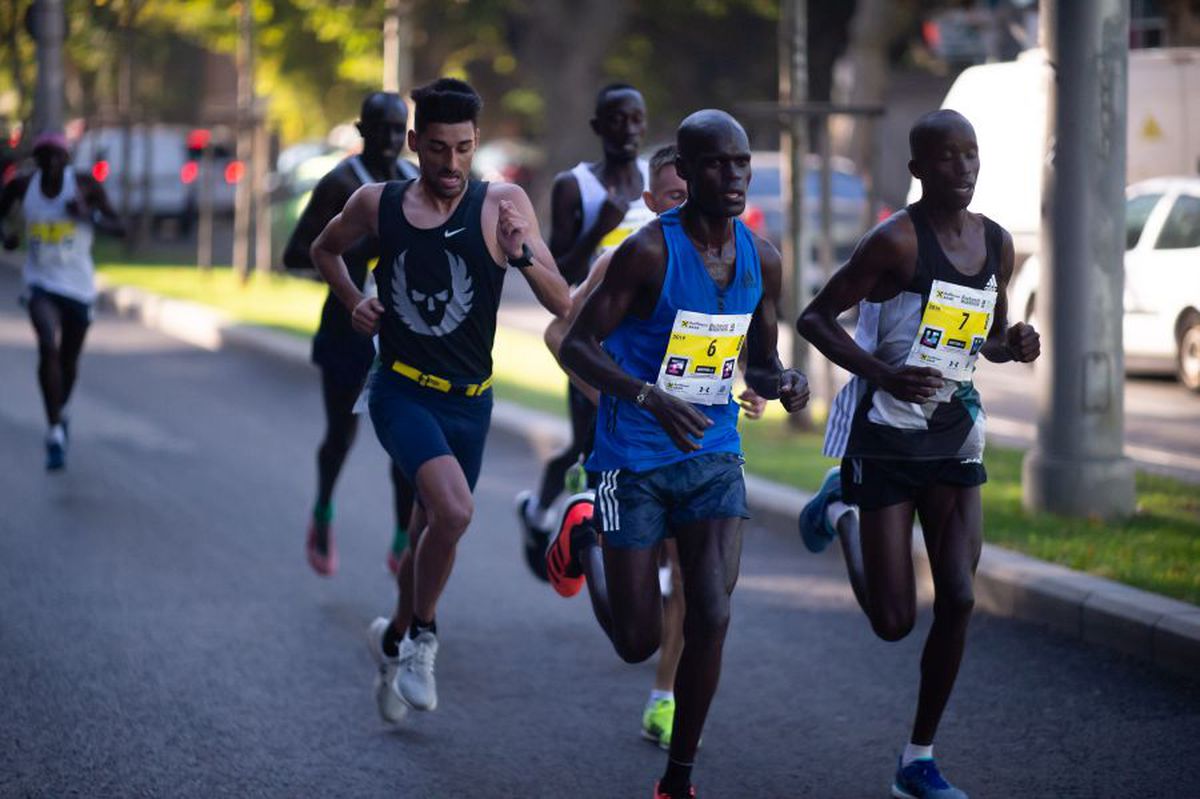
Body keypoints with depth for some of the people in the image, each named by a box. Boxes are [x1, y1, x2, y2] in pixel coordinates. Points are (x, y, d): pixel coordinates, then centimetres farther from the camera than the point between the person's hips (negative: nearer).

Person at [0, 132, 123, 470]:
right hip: (40, 285, -1)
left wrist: (89, 215, -25)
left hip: (79, 286, 1)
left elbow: (119, 228, -7)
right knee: (48, 347, -25)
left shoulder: (86, 185, -9)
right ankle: (55, 432, -20)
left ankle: (61, 411, 48)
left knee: (69, 359, 15)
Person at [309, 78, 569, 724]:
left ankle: (395, 638, 43)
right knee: (454, 509, -26)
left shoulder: (502, 206, -7)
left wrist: (521, 255, -30)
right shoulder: (377, 203, -3)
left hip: (469, 402, 2)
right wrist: (353, 302, 3)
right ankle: (422, 635, -3)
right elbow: (325, 249, 19)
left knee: (432, 531, 16)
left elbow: (562, 305, -13)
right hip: (401, 390, -2)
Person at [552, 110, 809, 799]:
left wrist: (782, 382, -11)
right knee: (638, 642, 5)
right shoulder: (650, 251, -17)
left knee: (712, 619, -10)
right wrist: (649, 396, -32)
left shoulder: (762, 261, 1)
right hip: (636, 458, -4)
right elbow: (577, 344, -16)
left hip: (715, 456, 4)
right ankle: (584, 534, 37)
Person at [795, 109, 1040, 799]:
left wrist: (1014, 346, -6)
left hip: (955, 435, 5)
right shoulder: (897, 241, -16)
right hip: (887, 437, -5)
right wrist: (884, 374, -27)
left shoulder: (998, 244, 4)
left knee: (959, 600, -3)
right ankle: (843, 510, 30)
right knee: (894, 621, -2)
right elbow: (815, 318, -14)